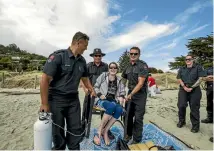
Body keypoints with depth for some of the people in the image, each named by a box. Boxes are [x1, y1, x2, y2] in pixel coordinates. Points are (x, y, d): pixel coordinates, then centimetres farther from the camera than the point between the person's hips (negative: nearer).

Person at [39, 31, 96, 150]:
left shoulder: (82, 60, 4)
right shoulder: (58, 56, -15)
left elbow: (85, 78, 18)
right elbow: (45, 79, -16)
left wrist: (92, 90, 21)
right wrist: (45, 103, -15)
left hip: (73, 99, 5)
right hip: (56, 100, -5)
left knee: (75, 129, 11)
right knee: (57, 130, 11)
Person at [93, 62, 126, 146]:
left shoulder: (119, 80, 16)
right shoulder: (103, 75, 5)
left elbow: (122, 90, 18)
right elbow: (95, 87, 5)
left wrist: (121, 97, -3)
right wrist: (99, 95, -11)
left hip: (113, 100, 4)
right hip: (102, 99, -3)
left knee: (120, 109, -31)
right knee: (111, 106, -37)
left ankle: (105, 131, -18)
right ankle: (99, 131, -23)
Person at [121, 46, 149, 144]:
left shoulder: (143, 65, -12)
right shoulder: (128, 66, 9)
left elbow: (141, 83, -19)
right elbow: (123, 80, 16)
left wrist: (131, 94, -22)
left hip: (140, 95, -6)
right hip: (130, 93, 6)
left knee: (138, 118, 3)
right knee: (127, 115, 13)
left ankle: (137, 139, 20)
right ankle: (127, 135, 33)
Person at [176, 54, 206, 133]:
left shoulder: (198, 67, 4)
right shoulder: (182, 69, 13)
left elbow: (200, 79, -5)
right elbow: (179, 79, 5)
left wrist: (192, 87, -12)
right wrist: (184, 87, -10)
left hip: (194, 90, -2)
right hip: (183, 89, 3)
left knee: (194, 108, 1)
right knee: (181, 105, -1)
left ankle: (195, 125, 13)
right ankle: (181, 121, 19)